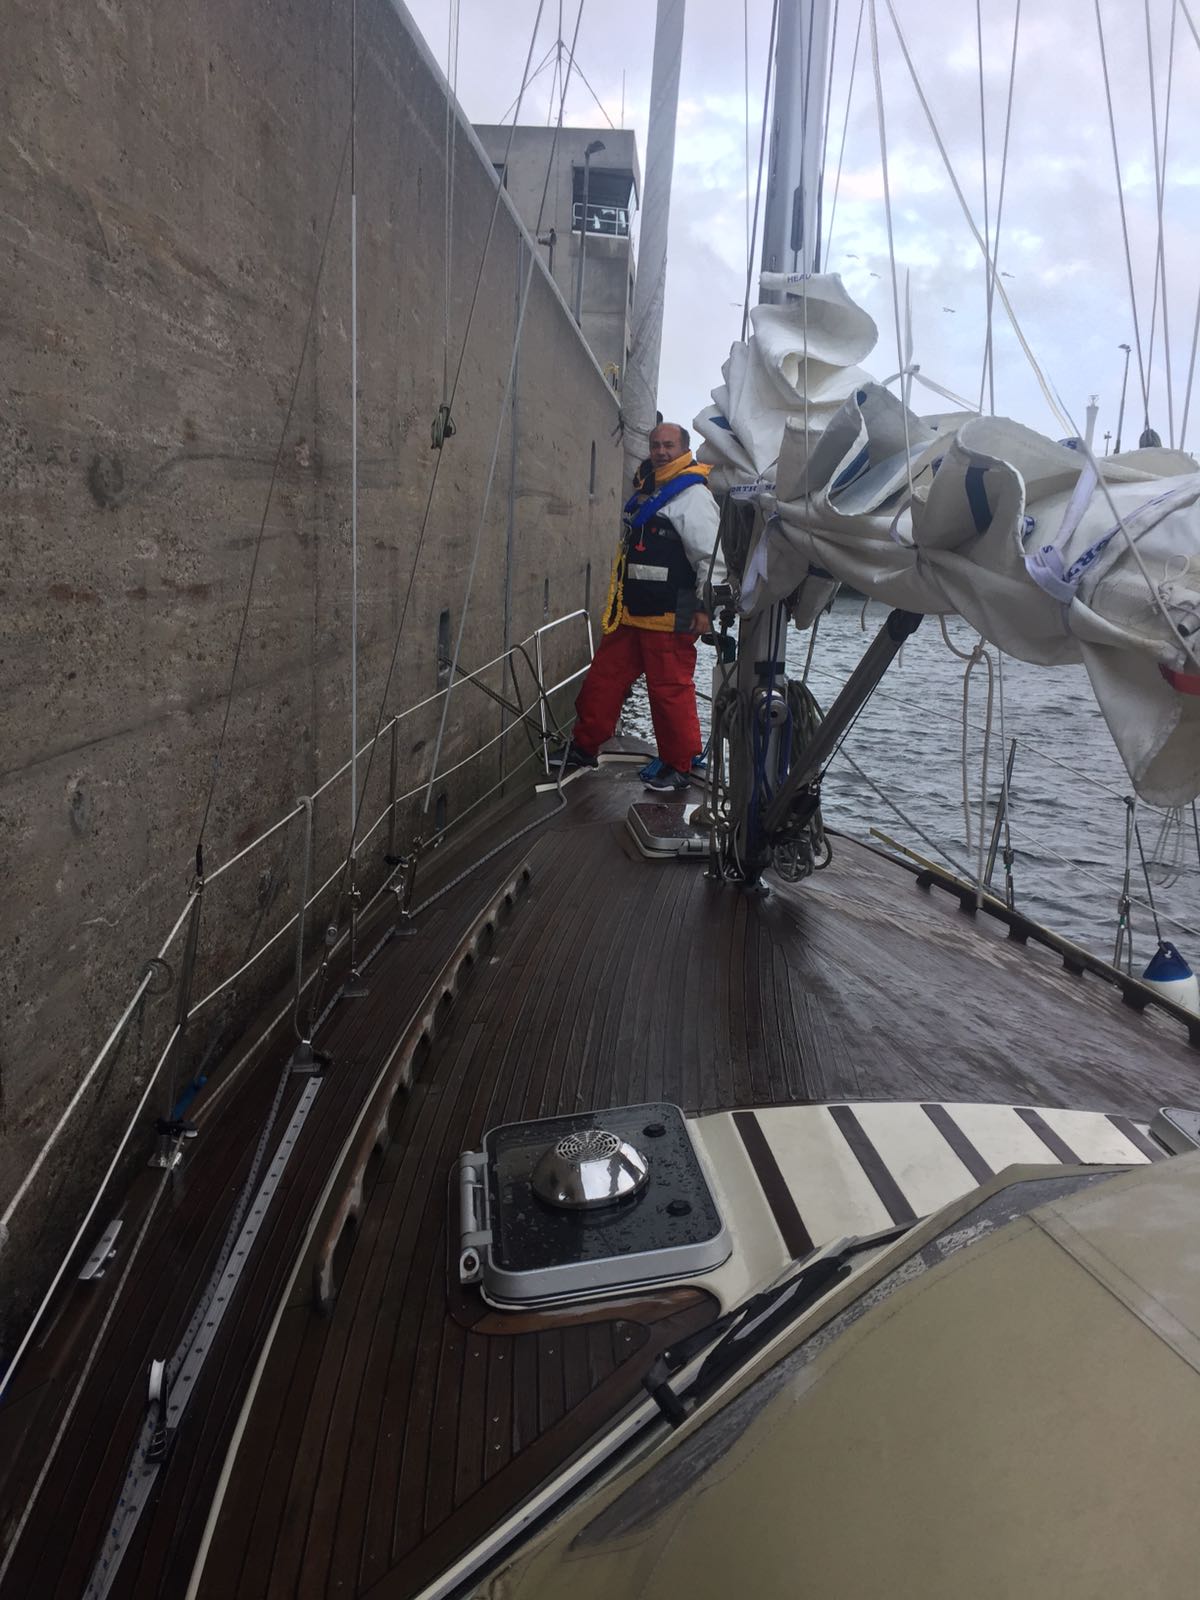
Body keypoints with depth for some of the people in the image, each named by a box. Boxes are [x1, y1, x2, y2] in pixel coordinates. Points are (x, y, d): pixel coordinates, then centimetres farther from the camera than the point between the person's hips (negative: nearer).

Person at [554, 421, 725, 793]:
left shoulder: (693, 495, -10)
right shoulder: (645, 490, 18)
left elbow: (711, 556, -15)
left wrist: (704, 606, -17)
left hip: (670, 619, -9)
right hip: (631, 612, 9)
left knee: (671, 691, -2)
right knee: (603, 678, 11)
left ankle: (679, 766, 10)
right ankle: (583, 747, 23)